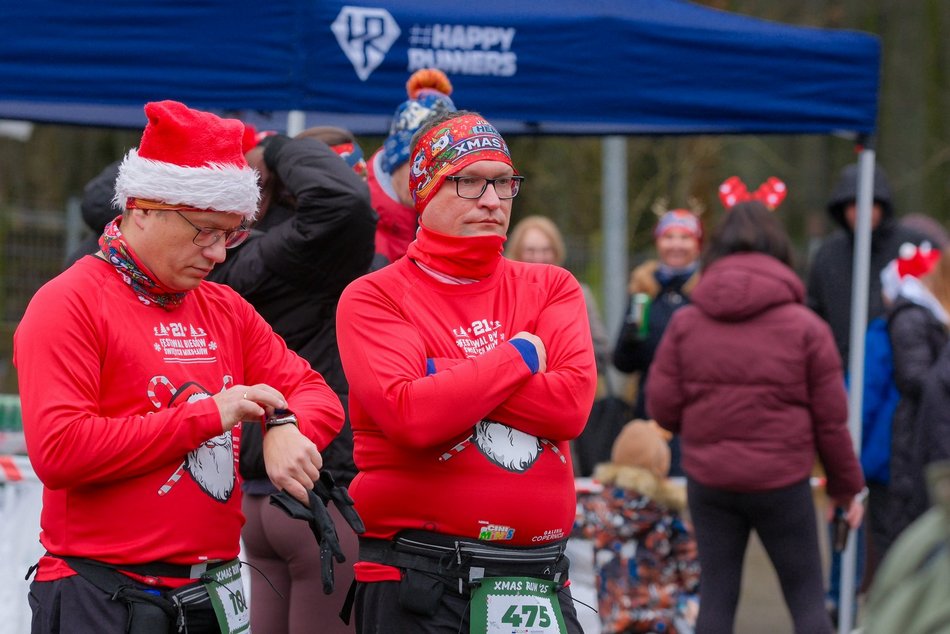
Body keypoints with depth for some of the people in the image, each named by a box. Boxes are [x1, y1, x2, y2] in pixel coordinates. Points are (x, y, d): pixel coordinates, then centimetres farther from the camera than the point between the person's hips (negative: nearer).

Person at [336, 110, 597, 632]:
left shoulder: (551, 289, 10)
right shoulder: (374, 298, -1)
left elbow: (572, 404, -7)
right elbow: (410, 415, -18)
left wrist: (443, 379, -12)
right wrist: (519, 357, -7)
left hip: (538, 575, 3)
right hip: (416, 574, -3)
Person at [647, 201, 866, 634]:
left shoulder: (685, 323, -1)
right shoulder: (805, 327, -6)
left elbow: (662, 408, -2)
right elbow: (831, 419, -3)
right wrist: (847, 486, 10)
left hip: (708, 481, 2)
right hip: (782, 483, -2)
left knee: (717, 598, 11)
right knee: (807, 597, 8)